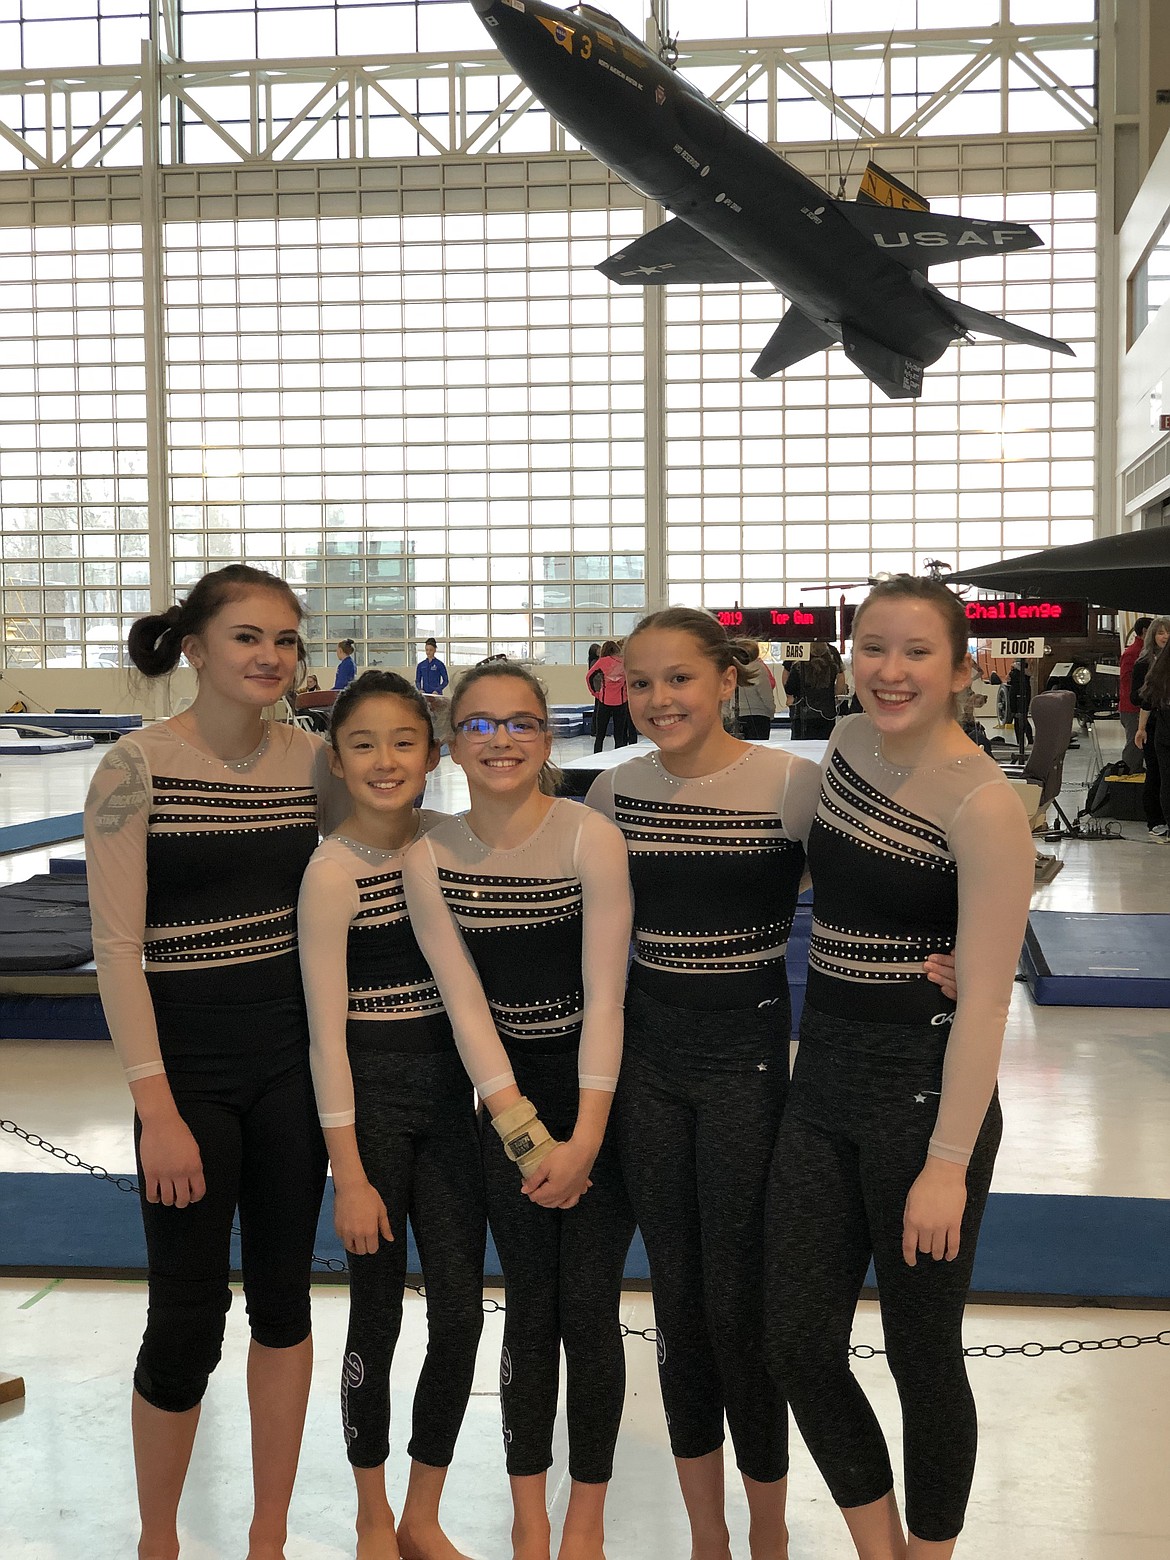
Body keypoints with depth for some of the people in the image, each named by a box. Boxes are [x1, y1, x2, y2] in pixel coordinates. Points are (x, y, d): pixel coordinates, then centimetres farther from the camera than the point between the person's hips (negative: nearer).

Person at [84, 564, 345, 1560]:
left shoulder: (312, 759, 1)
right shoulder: (137, 768, -11)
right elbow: (117, 946, -13)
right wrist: (157, 1110, -16)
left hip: (293, 1057, 4)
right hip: (189, 1060, -4)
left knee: (284, 1298, 13)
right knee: (188, 1315, 4)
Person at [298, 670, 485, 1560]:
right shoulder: (334, 873, -14)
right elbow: (327, 1030, -13)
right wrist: (350, 1175, -13)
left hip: (449, 1085, 5)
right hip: (371, 1092, -4)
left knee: (462, 1310, 7)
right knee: (378, 1313, 8)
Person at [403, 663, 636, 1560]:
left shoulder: (590, 837, -16)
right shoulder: (431, 858, -7)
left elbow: (604, 996, -16)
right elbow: (465, 1004, -8)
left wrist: (585, 1140, -16)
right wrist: (524, 1133, -12)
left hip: (602, 1092, -2)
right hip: (509, 1097, 2)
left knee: (589, 1310, 4)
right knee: (529, 1310, 11)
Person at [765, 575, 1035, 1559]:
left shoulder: (983, 806, -17)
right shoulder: (850, 744, 4)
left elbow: (985, 999, -19)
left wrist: (948, 1164, -20)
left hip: (925, 1091, -6)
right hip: (822, 1076, 7)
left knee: (922, 1354, 8)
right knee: (799, 1345, 9)